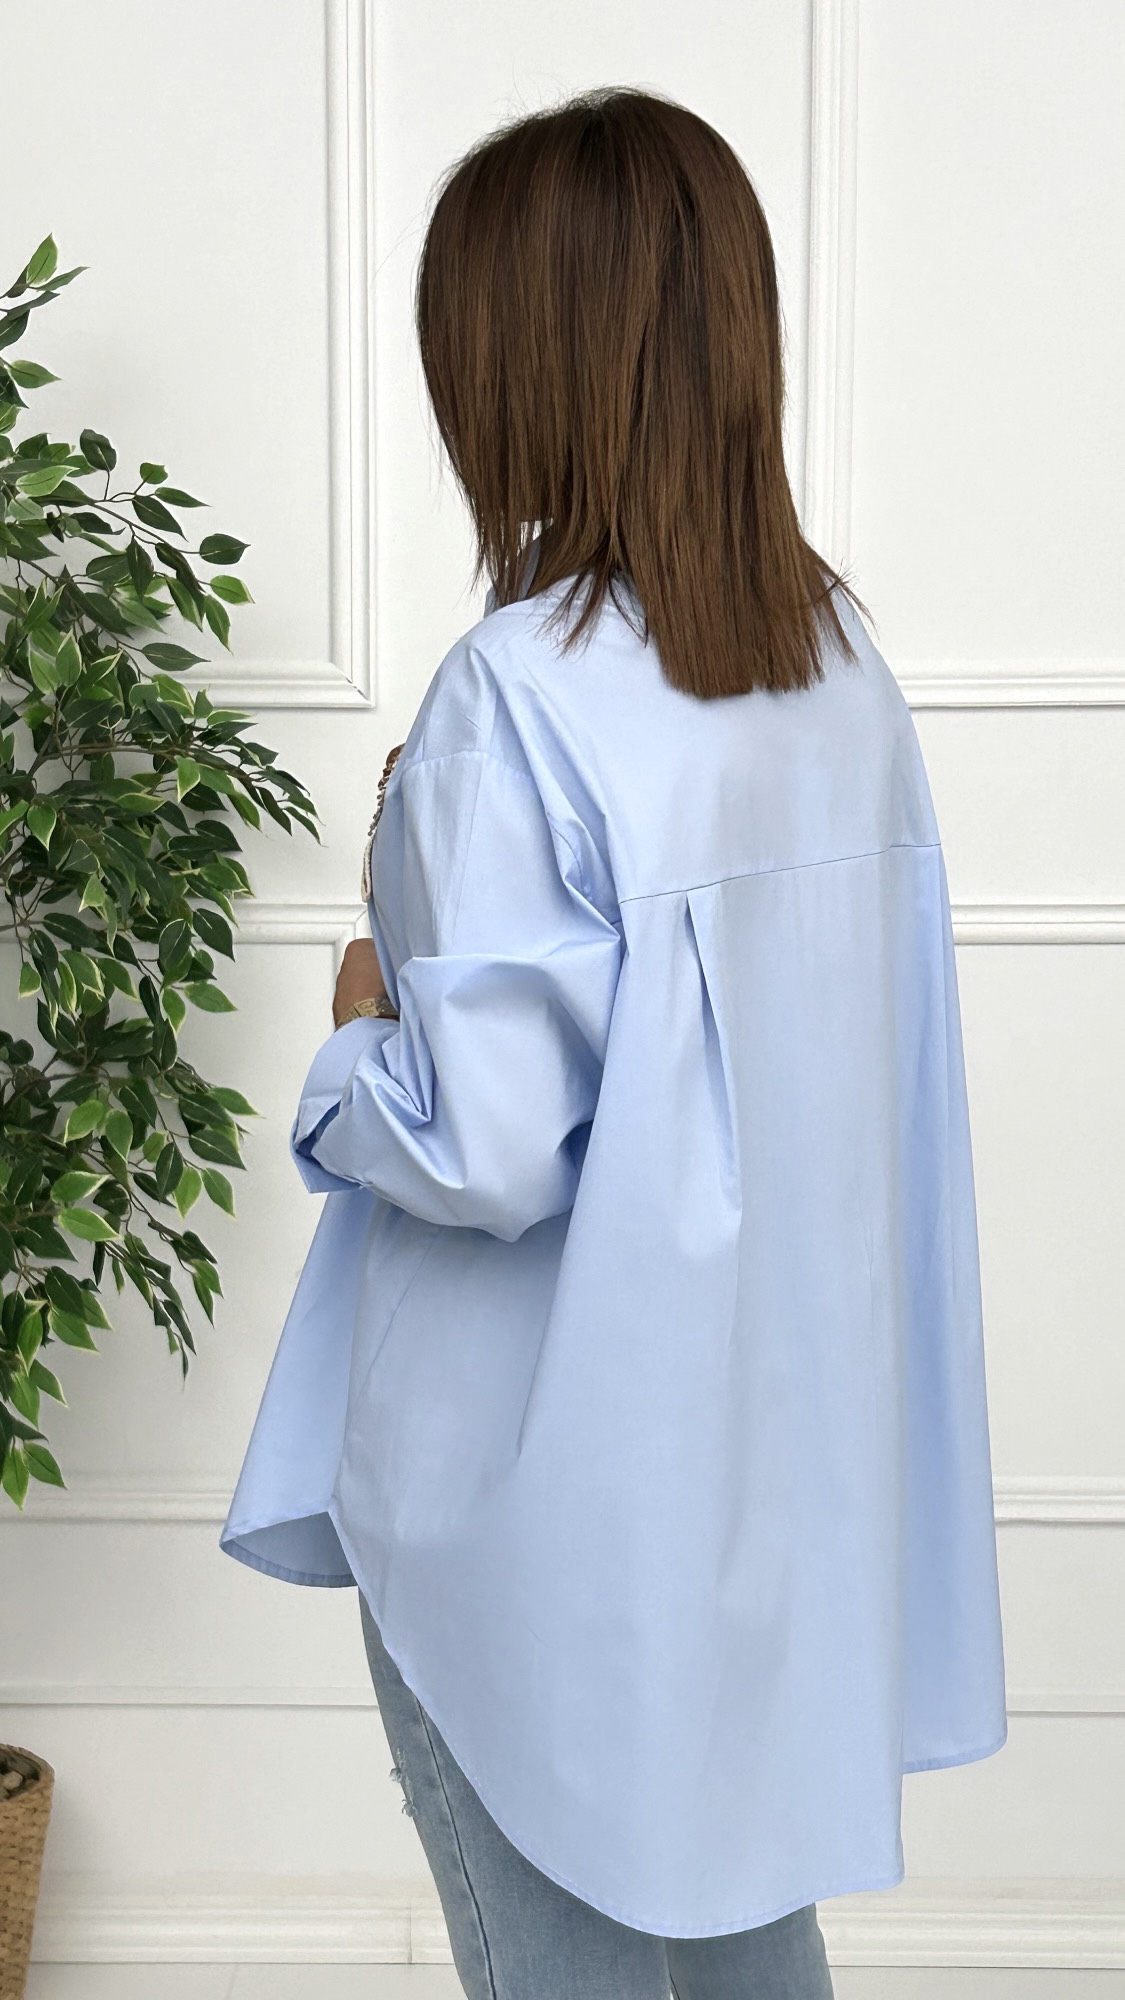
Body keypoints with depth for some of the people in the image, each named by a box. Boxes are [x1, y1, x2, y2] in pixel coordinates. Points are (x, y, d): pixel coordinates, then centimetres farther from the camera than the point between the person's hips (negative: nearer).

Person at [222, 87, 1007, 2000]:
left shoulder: (521, 700, -23)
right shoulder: (842, 655, -1)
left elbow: (479, 1149, -25)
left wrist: (360, 1029, -4)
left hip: (547, 1484, -7)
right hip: (771, 1428, 7)